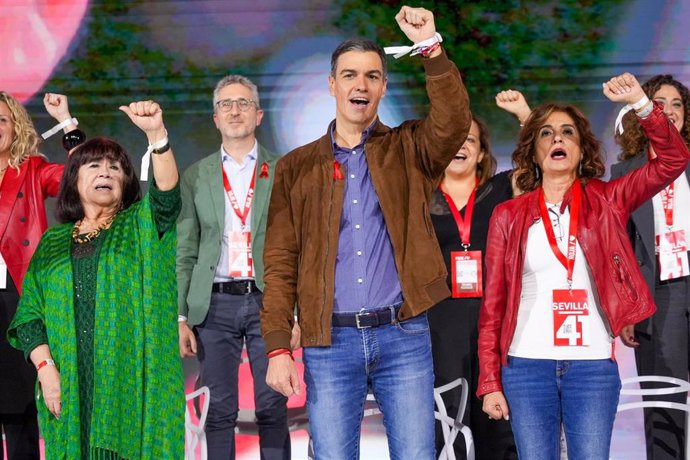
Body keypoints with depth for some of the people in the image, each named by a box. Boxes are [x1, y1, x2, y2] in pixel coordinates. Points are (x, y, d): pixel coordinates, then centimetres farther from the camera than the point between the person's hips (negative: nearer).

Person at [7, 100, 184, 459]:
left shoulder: (141, 225, 9)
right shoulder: (54, 242, 14)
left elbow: (166, 195, -13)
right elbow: (30, 316, 9)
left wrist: (156, 133, -28)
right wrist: (45, 368, -6)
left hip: (130, 380, -2)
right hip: (70, 385, 2)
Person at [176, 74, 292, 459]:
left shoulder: (283, 171, 6)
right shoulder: (196, 176, 10)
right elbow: (185, 252, 9)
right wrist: (180, 317, 1)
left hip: (268, 301, -1)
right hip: (215, 304, 1)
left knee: (273, 409, 0)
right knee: (220, 410, 4)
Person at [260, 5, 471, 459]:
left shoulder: (407, 150, 9)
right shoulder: (297, 167, 9)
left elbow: (453, 123, -13)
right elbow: (280, 265, 4)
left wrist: (431, 48, -20)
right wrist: (277, 348, -5)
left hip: (404, 335, 0)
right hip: (330, 342, 0)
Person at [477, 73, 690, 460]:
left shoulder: (606, 202, 6)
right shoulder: (509, 215, 6)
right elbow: (494, 304, 5)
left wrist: (640, 102, -19)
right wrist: (490, 381, -1)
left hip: (593, 366, 0)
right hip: (527, 367, 0)